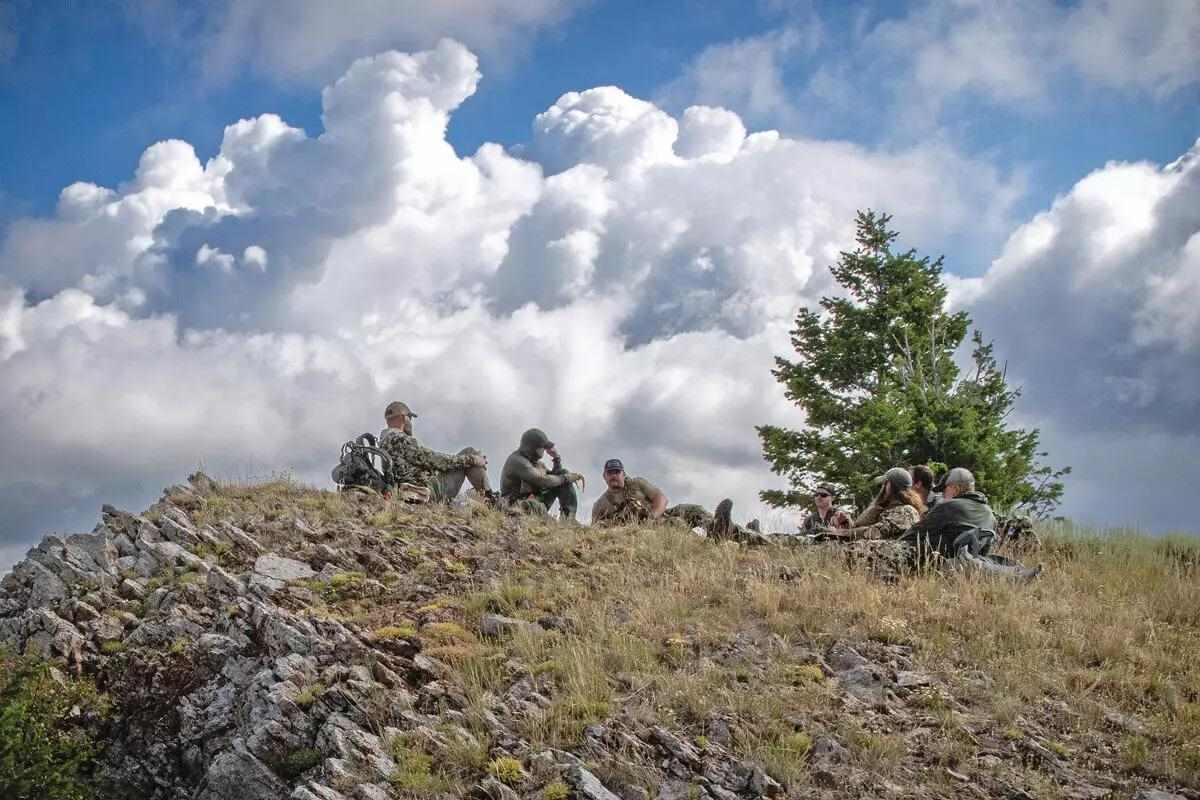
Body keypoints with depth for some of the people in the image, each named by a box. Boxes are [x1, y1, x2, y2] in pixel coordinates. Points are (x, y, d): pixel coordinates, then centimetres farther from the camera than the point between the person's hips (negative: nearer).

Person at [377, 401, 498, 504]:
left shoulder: (384, 441, 15)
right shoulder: (400, 440, -17)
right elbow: (433, 460, -17)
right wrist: (471, 459, -10)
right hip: (433, 490, -10)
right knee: (470, 453, 0)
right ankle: (490, 498, 4)